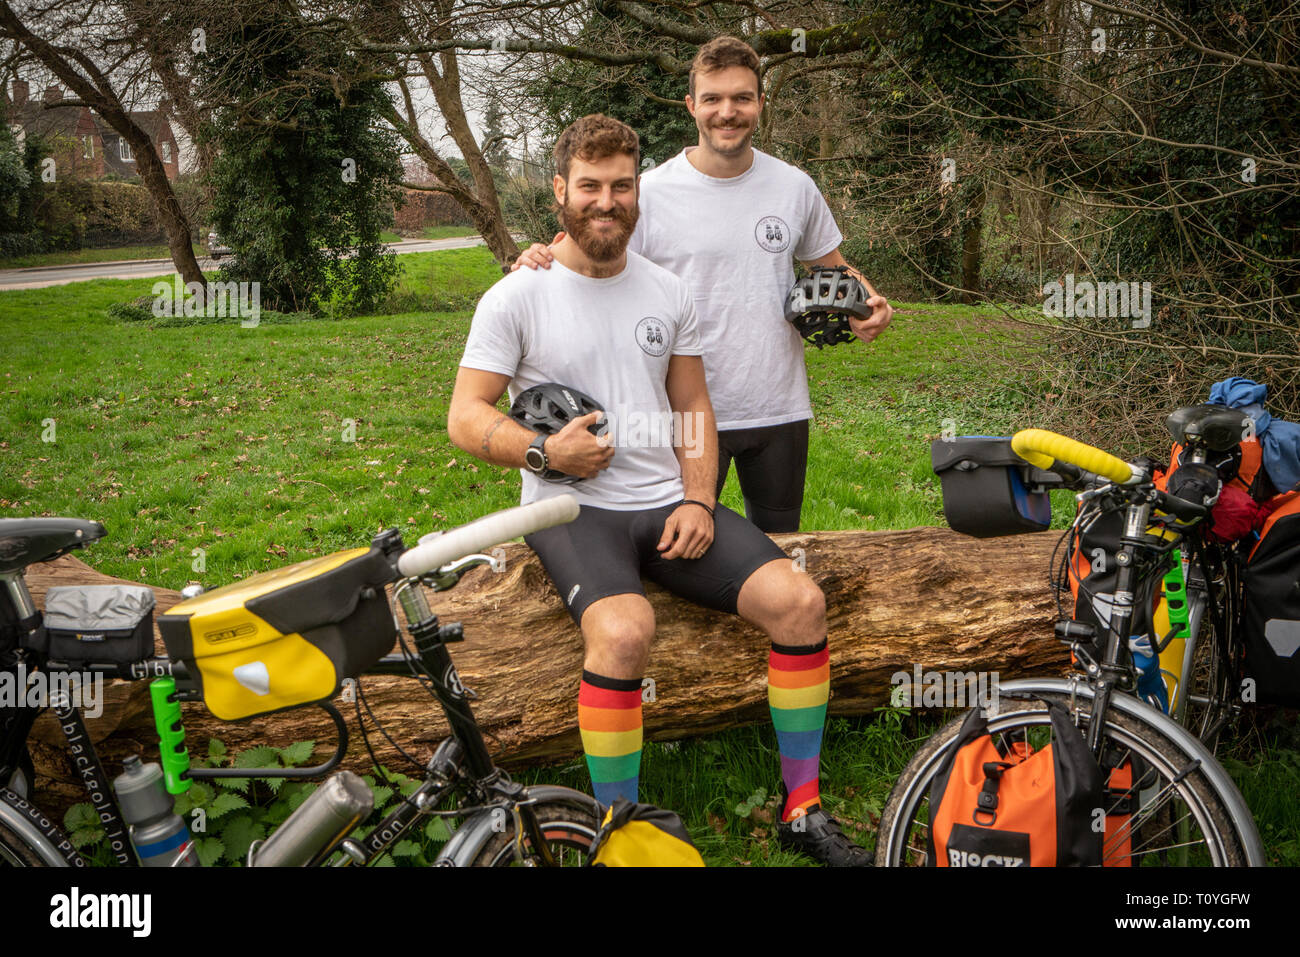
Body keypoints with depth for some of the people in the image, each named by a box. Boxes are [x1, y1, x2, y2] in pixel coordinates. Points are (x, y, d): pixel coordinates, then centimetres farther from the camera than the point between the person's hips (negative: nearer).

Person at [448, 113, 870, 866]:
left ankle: (803, 810, 0)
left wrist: (698, 500, -1)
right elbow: (466, 417, -2)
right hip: (571, 508, -4)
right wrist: (545, 451, -19)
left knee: (799, 600, -16)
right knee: (624, 631, -35)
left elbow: (693, 406, 15)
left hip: (667, 504, 5)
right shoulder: (516, 297, -1)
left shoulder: (669, 293, 12)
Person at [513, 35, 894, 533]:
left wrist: (868, 300, -5)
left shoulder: (795, 187, 4)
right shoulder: (650, 192, -7)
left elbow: (832, 268, 16)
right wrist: (543, 265, -23)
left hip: (780, 412, 3)